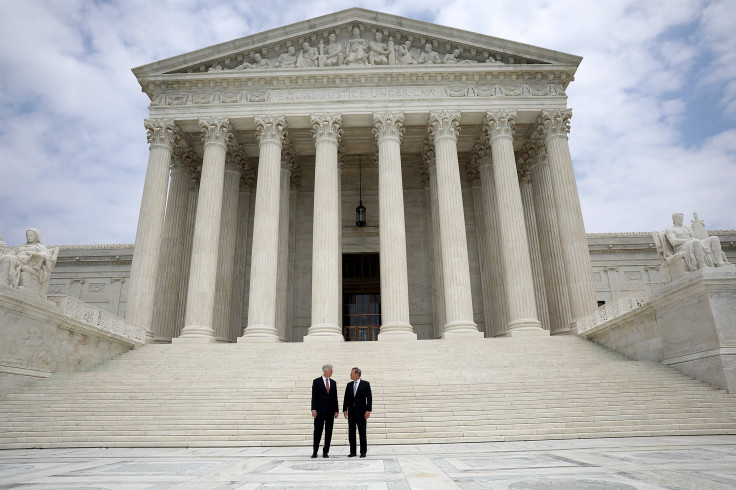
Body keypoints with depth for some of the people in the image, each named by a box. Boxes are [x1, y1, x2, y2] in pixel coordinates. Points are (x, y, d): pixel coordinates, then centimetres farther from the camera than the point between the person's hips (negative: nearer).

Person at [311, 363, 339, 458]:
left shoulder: (333, 382, 10)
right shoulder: (316, 381, -1)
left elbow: (335, 397, 11)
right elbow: (314, 396, -4)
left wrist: (336, 410, 6)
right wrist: (314, 409, -11)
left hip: (330, 411, 4)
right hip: (320, 411, -4)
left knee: (329, 432, 4)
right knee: (317, 432, 1)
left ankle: (325, 452, 11)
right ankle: (315, 451, 12)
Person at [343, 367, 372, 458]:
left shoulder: (365, 384, -2)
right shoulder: (349, 385, 10)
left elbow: (369, 398, -6)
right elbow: (346, 398, 10)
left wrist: (368, 410, -12)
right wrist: (345, 409, 1)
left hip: (361, 412, -4)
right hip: (351, 412, 4)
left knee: (362, 432, 0)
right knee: (351, 432, 5)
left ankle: (363, 452, 9)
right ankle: (352, 452, 13)